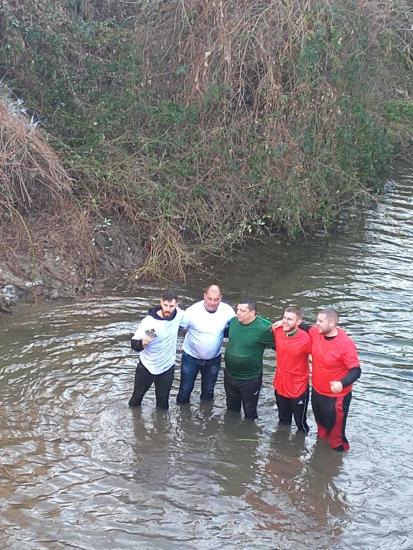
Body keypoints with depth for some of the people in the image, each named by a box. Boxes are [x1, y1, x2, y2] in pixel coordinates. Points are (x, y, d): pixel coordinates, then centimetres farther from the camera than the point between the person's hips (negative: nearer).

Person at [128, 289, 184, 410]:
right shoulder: (148, 321, -28)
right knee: (137, 395, 20)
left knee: (163, 402, 16)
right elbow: (134, 344, -27)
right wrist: (142, 343, -45)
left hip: (167, 368, 2)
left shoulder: (179, 315, -16)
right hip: (146, 368, -2)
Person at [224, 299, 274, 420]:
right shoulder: (233, 321, -7)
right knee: (232, 409, 26)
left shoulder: (263, 328, -25)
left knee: (250, 412, 16)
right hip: (230, 376, 5)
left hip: (250, 380, -5)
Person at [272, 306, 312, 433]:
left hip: (298, 389, -4)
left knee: (300, 423, 13)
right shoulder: (277, 332, -12)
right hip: (280, 386, 4)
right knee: (283, 422, 25)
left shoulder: (306, 339, -26)